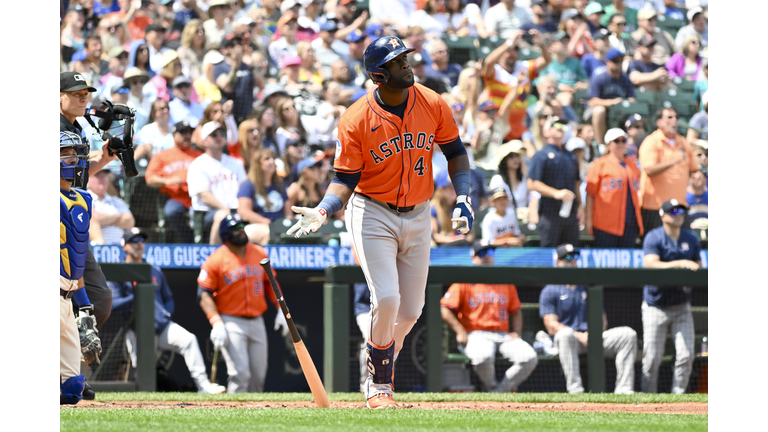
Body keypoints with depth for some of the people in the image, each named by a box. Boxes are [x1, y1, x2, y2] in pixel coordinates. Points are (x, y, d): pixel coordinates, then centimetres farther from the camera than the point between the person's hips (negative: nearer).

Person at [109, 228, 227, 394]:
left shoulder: (155, 271, 24)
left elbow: (169, 299, 28)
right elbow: (113, 306, -5)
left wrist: (166, 313, 5)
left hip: (162, 325, 3)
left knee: (188, 339, -24)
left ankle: (203, 384, -31)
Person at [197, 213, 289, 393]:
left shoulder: (259, 253, 9)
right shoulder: (216, 259, -7)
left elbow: (270, 283, 19)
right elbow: (204, 294, -8)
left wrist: (280, 309, 8)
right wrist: (216, 323, -19)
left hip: (257, 322, 6)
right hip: (231, 323, -6)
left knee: (258, 376, 7)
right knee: (240, 373, -16)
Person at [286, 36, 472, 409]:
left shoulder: (433, 105, -5)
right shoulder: (356, 120, -16)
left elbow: (455, 151, 7)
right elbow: (346, 179, -12)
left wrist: (463, 199, -4)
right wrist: (323, 211, -30)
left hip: (417, 216, 4)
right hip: (372, 214, -4)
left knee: (411, 308, 7)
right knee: (386, 299, -18)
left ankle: (381, 369, 32)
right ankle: (378, 385, 1)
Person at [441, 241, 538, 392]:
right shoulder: (464, 282, 6)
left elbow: (516, 310, 26)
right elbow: (445, 308, 1)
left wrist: (517, 333, 8)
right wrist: (460, 332, -10)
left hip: (504, 336, 4)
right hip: (476, 334, -4)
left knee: (530, 358, -23)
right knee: (483, 357, -40)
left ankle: (500, 391, -11)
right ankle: (491, 388, -10)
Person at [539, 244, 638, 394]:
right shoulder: (550, 291, 7)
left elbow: (602, 319, 19)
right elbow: (551, 326, -6)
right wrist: (579, 336, -20)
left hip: (594, 338, 5)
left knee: (628, 334, -17)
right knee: (566, 333, -41)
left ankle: (624, 388, -26)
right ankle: (575, 390, -47)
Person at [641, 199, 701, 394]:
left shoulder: (691, 239, 7)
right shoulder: (653, 238, -8)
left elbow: (697, 266, 15)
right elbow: (651, 265, -23)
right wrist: (680, 264, -31)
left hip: (681, 307, 4)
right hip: (656, 306, -4)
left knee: (686, 355, -7)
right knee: (652, 358, -6)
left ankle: (678, 396, 1)